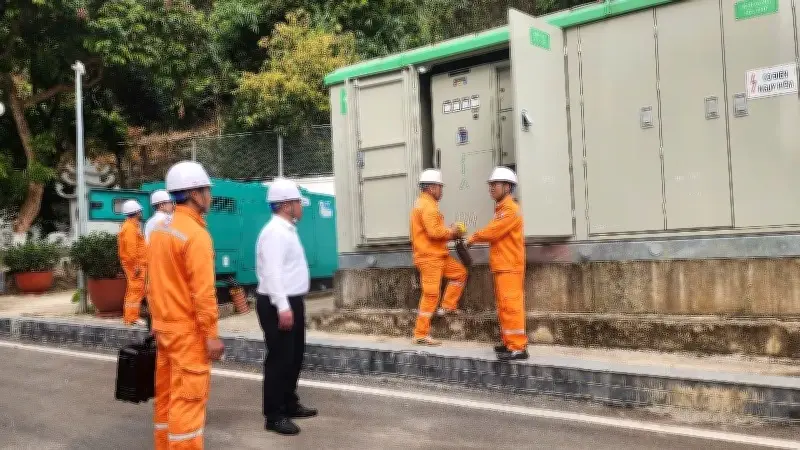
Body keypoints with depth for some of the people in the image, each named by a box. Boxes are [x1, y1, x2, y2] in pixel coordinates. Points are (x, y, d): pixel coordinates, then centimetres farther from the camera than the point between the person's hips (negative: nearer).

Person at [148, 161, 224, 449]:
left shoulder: (160, 229, 10)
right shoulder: (195, 234, -17)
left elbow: (157, 282, 14)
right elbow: (203, 292, -21)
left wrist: (158, 321, 20)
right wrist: (211, 334, -17)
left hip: (165, 326, 9)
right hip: (188, 330, -9)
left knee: (166, 395, 15)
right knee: (188, 399, -3)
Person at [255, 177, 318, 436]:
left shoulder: (287, 230, 15)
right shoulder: (274, 232, -17)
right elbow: (272, 273, -25)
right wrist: (282, 307, -28)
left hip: (292, 301, 10)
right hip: (278, 304, -10)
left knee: (294, 356, 18)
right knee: (280, 359, -4)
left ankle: (290, 404, 31)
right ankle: (274, 416, 5)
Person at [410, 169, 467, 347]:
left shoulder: (425, 204, 18)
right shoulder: (427, 206, -16)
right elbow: (434, 232, -26)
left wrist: (449, 232, 6)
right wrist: (451, 232, -10)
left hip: (438, 255, 10)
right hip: (429, 257, -10)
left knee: (460, 272, 17)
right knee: (430, 294, -6)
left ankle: (447, 306, 16)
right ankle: (421, 335, -1)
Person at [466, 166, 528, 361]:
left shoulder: (510, 210, -13)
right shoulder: (501, 209, 19)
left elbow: (491, 232, -16)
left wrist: (473, 238, -1)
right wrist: (476, 238, -2)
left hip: (509, 267, -10)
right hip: (502, 266, 10)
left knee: (511, 305, -12)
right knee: (503, 306, 12)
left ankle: (518, 347, -11)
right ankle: (509, 343, 19)